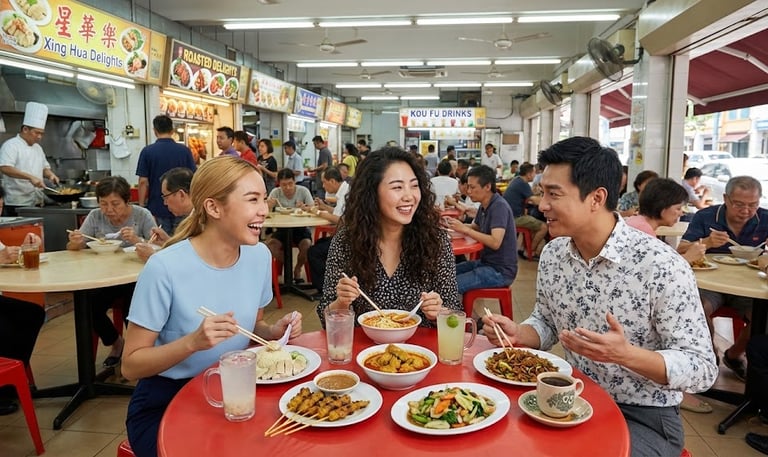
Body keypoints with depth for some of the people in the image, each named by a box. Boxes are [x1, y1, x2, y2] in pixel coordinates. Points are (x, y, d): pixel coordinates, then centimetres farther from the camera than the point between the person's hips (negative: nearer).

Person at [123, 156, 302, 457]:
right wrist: (193, 343, -31)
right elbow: (131, 366, -15)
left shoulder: (259, 255, -5)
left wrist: (273, 332, -11)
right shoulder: (166, 268, -22)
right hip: (165, 404, -4)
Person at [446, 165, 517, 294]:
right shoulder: (484, 205, 7)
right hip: (486, 262, 9)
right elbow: (475, 228, 18)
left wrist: (464, 229, -25)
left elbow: (495, 242, -30)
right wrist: (456, 225, -1)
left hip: (500, 270, -9)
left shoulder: (499, 207, -20)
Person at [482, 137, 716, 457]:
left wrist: (626, 354, -35)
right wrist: (517, 333, -10)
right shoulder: (552, 254, -3)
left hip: (643, 417, -5)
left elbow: (703, 368, -18)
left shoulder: (661, 266, -22)